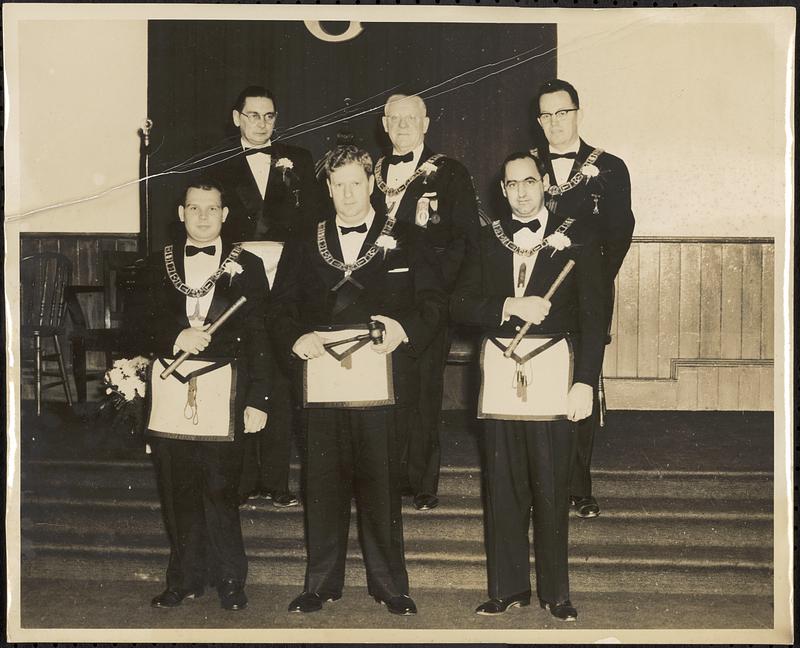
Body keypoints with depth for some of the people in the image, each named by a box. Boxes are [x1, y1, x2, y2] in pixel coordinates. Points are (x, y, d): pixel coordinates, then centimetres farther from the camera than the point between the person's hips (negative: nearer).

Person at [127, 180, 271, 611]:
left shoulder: (246, 267, 7)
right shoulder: (158, 265, 14)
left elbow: (258, 338, 3)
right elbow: (137, 327, 9)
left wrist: (258, 400, -3)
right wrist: (175, 339, -10)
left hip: (223, 393, -2)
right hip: (170, 392, 3)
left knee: (221, 491, -2)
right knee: (177, 492, 6)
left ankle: (229, 581, 13)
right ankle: (185, 579, 20)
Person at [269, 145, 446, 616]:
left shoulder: (406, 240, 10)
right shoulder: (304, 245, 17)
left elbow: (434, 302, 5)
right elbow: (281, 308, 14)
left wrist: (406, 329, -14)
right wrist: (296, 339, -7)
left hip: (379, 379, -2)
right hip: (320, 377, 2)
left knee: (381, 483, 0)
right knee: (323, 483, 5)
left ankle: (389, 584, 13)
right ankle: (322, 582, 16)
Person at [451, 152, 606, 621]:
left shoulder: (577, 236, 4)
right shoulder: (488, 240, 12)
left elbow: (593, 314, -1)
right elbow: (461, 305, 5)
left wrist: (586, 382, -9)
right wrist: (510, 306, -11)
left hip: (555, 376, -2)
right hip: (500, 374, 3)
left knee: (552, 491, 3)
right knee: (503, 489, 7)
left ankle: (556, 592, 17)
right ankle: (509, 588, 19)